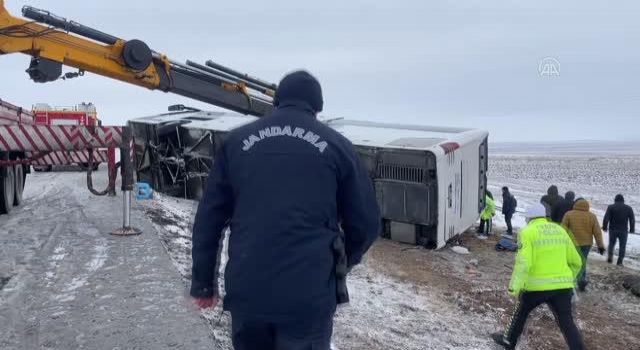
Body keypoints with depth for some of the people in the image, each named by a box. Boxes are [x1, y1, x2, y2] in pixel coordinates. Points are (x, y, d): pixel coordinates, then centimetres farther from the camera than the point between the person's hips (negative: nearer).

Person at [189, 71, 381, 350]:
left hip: (246, 289, 2)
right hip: (310, 294, -2)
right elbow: (366, 223, 7)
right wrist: (342, 264, 25)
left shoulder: (237, 141, 10)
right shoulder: (336, 145, 5)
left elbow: (208, 219, 10)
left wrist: (203, 282, 18)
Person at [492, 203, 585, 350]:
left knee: (520, 313, 20)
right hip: (562, 286, 3)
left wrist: (515, 286, -17)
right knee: (567, 323, 8)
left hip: (537, 286, -3)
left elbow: (523, 262, -17)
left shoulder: (528, 232, -5)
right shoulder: (560, 230, 11)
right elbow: (575, 261, 15)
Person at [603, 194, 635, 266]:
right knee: (622, 246, 7)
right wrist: (632, 229, 13)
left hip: (613, 229, 0)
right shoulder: (628, 208, 4)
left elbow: (606, 218, -8)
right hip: (623, 230, 0)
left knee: (611, 243, 18)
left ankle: (610, 256, 0)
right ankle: (620, 261, 3)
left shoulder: (611, 207, -2)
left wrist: (604, 227, -1)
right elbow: (632, 220, 5)